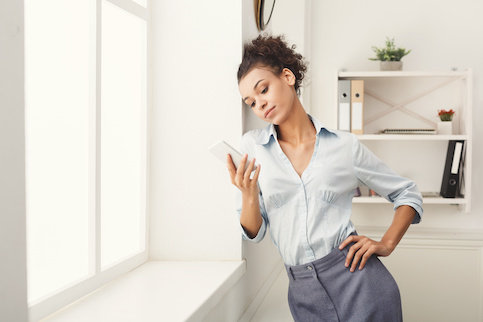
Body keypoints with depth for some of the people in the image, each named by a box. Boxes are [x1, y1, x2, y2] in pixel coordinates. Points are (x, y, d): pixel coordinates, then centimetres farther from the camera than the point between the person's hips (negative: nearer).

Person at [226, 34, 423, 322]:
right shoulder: (252, 146, 3)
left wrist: (387, 244, -3)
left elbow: (408, 194, 11)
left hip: (356, 278, -1)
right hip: (304, 292, 2)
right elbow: (253, 233, 3)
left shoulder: (344, 145, 0)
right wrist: (249, 196, -15)